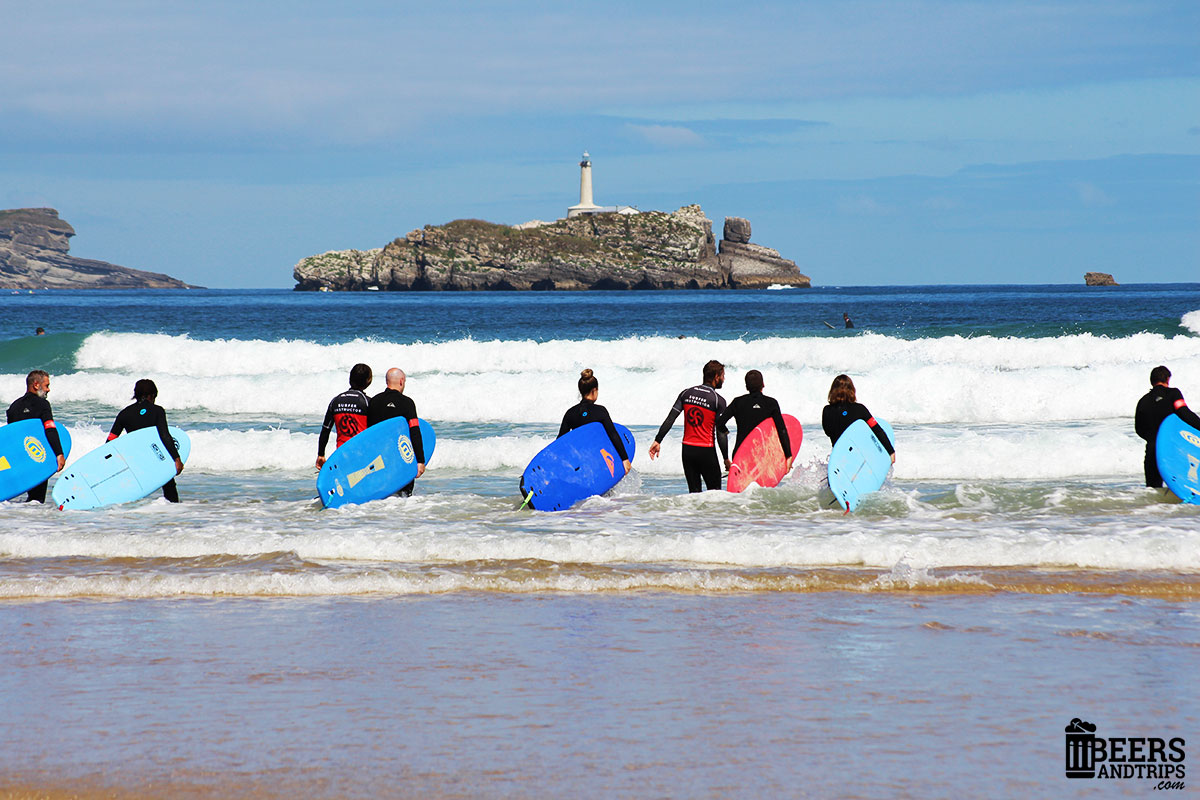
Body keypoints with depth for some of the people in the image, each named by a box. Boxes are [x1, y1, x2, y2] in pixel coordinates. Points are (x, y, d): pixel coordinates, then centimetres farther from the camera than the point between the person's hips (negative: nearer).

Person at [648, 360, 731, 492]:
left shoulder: (686, 393, 6)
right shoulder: (718, 401, -8)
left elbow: (670, 419, 0)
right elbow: (721, 433, -10)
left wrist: (658, 441, 2)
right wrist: (726, 459, -5)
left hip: (687, 450, 5)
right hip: (706, 451, -5)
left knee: (694, 492, 9)